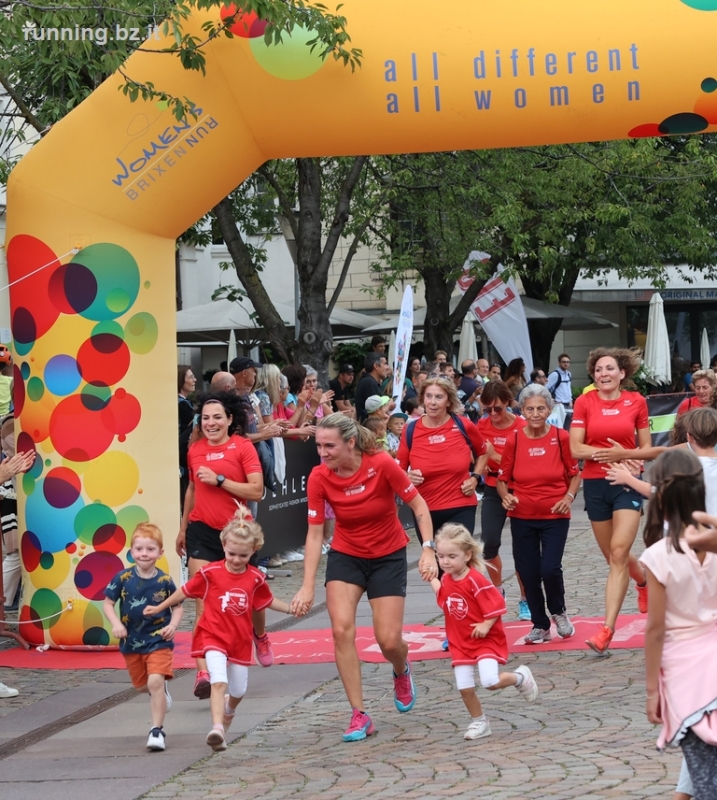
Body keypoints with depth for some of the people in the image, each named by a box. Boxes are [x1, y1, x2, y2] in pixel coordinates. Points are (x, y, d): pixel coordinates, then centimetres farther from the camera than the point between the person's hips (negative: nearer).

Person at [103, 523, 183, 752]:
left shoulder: (164, 581, -11)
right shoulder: (123, 578, -9)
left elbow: (177, 606, 1)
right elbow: (108, 603, -1)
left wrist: (173, 625, -17)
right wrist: (116, 623, -18)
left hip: (158, 641, -3)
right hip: (131, 641, 3)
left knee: (155, 681, -18)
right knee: (142, 686, 18)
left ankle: (157, 730, -9)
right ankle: (161, 692, 53)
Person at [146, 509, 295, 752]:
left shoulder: (255, 578, -2)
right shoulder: (210, 573, -8)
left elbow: (268, 601, 15)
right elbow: (185, 591, 4)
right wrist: (159, 608, 10)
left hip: (240, 640, 4)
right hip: (213, 637, -3)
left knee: (238, 691, 15)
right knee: (219, 681, -24)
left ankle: (228, 708, 49)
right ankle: (217, 728, -32)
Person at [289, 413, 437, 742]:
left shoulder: (382, 465, -23)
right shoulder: (319, 477, -16)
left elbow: (419, 506, -13)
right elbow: (315, 533, -11)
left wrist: (428, 550, -23)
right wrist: (307, 586, -17)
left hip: (388, 557, -2)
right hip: (345, 556, 2)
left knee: (389, 641, -7)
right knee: (341, 629, -18)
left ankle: (402, 671, 33)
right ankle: (359, 715, -9)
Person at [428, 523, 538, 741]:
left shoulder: (475, 580, -21)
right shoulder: (446, 579, 2)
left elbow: (497, 603, -19)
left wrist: (486, 625, -25)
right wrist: (432, 579, 15)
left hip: (486, 640, -6)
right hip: (460, 643, 6)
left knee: (490, 681, -20)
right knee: (464, 688, 1)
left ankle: (520, 677, 10)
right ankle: (479, 723, 21)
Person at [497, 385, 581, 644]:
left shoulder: (561, 438, -4)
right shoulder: (514, 441, -2)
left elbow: (575, 474, 5)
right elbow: (502, 479, 8)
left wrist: (569, 497, -12)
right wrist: (506, 496, -12)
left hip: (555, 516, -2)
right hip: (522, 518, 2)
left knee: (550, 568, -15)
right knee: (528, 572, 4)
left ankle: (558, 612, 15)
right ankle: (540, 625, 22)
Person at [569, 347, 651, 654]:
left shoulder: (636, 401, 0)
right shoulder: (584, 403, -1)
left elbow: (645, 447, 8)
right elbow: (576, 448, -5)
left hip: (627, 483, -2)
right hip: (595, 484, 2)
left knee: (618, 554, -14)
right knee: (614, 557, 12)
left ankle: (607, 629, -14)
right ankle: (643, 580, 47)